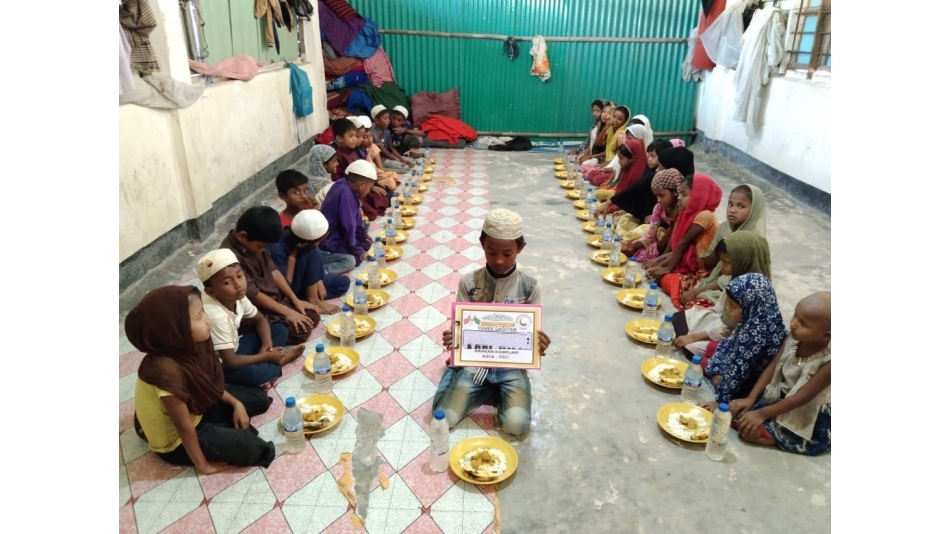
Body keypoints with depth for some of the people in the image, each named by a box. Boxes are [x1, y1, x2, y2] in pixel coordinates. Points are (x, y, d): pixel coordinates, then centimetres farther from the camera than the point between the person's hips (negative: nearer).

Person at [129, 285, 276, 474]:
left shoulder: (187, 346, -15)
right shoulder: (168, 370, -38)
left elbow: (209, 384, 5)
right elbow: (185, 427, -26)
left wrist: (235, 403, 0)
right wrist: (203, 466, -15)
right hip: (177, 440, -8)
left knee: (259, 399, 9)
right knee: (250, 447, -21)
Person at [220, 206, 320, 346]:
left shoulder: (255, 243, -1)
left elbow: (273, 271, 4)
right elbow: (253, 295, -24)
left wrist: (296, 300, -1)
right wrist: (287, 312, -20)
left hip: (276, 298, 9)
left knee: (312, 317, 2)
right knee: (301, 330, -18)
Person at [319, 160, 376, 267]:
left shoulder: (348, 189, 2)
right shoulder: (345, 193, -26)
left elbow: (356, 217, 13)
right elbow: (348, 225, -26)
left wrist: (363, 236, 13)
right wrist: (355, 249, -17)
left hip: (338, 235, 10)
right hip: (330, 241, -10)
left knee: (366, 243, 12)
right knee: (355, 258, -20)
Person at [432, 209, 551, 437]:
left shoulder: (529, 288, -8)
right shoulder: (468, 283, -7)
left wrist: (537, 345, -28)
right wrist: (452, 339, -28)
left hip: (511, 366, 0)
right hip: (474, 363, 1)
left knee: (517, 424, -23)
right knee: (444, 419, -16)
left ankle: (496, 392, 10)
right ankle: (488, 390, 11)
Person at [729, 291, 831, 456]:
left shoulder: (829, 362, -30)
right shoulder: (794, 336, -13)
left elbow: (801, 398, -25)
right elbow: (773, 366, -3)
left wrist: (762, 414, -19)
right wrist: (750, 399, -8)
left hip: (806, 416, -7)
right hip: (780, 395, 7)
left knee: (750, 430, -21)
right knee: (736, 413, -2)